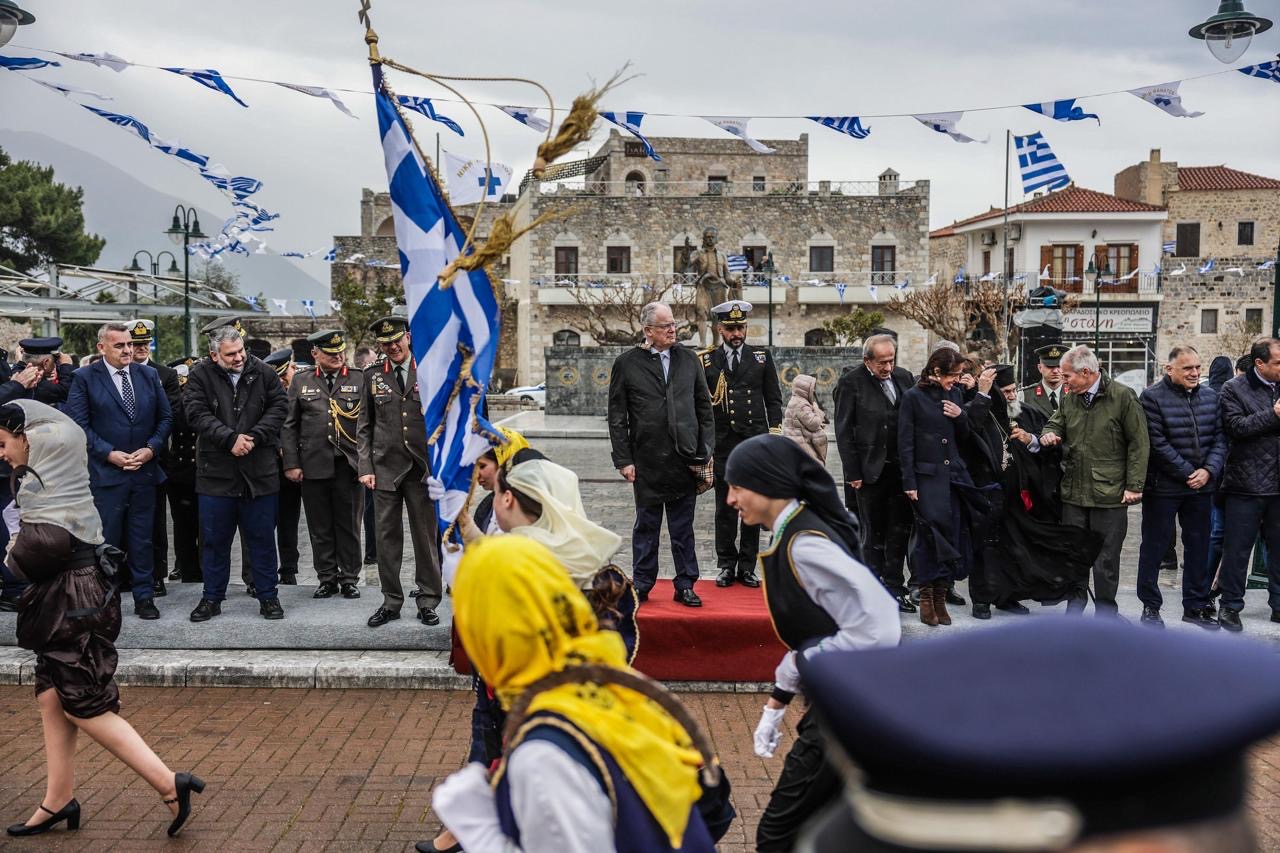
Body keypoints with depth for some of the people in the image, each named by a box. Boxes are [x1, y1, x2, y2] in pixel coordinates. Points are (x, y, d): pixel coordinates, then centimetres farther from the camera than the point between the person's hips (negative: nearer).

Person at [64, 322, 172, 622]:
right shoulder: (84, 378, -2)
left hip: (144, 471, 3)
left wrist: (151, 448, -6)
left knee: (142, 539, 8)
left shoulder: (149, 375, 8)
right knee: (106, 540, 4)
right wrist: (110, 454, -15)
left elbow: (166, 417, 9)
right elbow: (79, 425, -7)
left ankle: (144, 597, 16)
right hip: (105, 472, -3)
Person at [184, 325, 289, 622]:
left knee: (262, 538, 7)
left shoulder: (263, 373, 2)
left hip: (259, 472, 0)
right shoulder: (201, 376, -1)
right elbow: (197, 414, -10)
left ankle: (268, 596, 18)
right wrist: (231, 439, -19)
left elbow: (279, 406, -2)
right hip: (216, 473, 0)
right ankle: (212, 598, 22)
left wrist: (254, 437, -14)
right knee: (214, 539, 9)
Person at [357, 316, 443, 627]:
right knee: (387, 536, 6)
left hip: (423, 469, -1)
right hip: (385, 469, 2)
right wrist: (365, 467, 1)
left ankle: (428, 601, 17)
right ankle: (391, 601, 17)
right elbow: (364, 426, 9)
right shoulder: (373, 375, 7)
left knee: (427, 537, 5)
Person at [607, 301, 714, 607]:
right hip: (647, 462, -2)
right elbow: (617, 418, -1)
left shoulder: (689, 359, 7)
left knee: (683, 528, 9)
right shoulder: (626, 364, -1)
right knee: (646, 527, 10)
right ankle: (641, 585, 22)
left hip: (685, 458, 2)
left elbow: (704, 408, 10)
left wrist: (705, 451, 4)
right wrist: (623, 460, -5)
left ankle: (685, 586, 19)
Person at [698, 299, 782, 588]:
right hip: (722, 445, -1)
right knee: (725, 508, 4)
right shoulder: (706, 361, 4)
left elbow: (774, 399, 9)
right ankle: (726, 565, 14)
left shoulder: (762, 357, 8)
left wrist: (774, 433, 0)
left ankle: (747, 567, 13)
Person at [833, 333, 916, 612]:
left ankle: (895, 589, 19)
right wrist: (853, 473, -10)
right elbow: (843, 431, -6)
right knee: (873, 535, 6)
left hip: (900, 471, 4)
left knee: (899, 533, 9)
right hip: (869, 472, -4)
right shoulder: (851, 383, -5)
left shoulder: (904, 378, 8)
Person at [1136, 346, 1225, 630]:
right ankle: (1150, 606, 15)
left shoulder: (1210, 396, 8)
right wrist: (1188, 473, -14)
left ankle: (1196, 606, 24)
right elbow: (1157, 443, -15)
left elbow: (1220, 437, 6)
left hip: (1202, 486, 5)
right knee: (1154, 546, 3)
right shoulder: (1152, 397, -9)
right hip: (1163, 486, -5)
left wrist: (1209, 470, -9)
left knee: (1198, 546, 12)